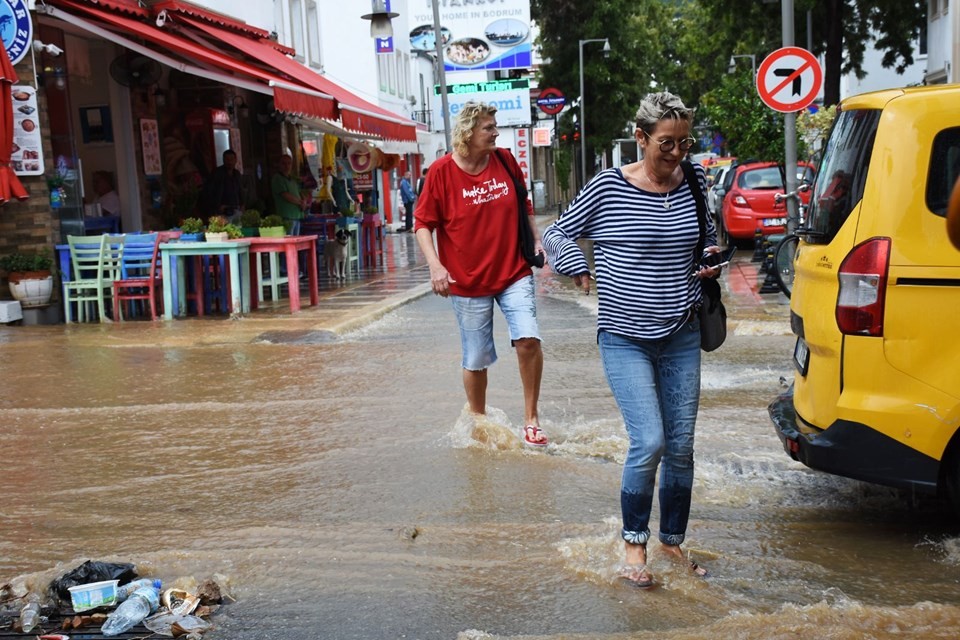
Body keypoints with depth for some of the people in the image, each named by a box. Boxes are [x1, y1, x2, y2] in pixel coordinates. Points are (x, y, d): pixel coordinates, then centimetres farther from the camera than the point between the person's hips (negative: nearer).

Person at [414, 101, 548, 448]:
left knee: (529, 339, -16)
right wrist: (435, 266, -17)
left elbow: (524, 205, 17)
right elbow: (422, 224, -5)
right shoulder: (442, 171, -9)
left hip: (514, 273, 2)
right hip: (468, 282, -2)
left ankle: (531, 418, 3)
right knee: (476, 360, 8)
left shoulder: (505, 161, 1)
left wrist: (535, 240, 5)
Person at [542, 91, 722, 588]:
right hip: (625, 338, -4)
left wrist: (712, 260, 3)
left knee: (681, 446, 8)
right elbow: (556, 233, 3)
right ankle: (633, 542, 9)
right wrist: (579, 269, -11)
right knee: (649, 442, -14)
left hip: (681, 337, 4)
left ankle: (673, 541, 27)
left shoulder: (693, 185, 4)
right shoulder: (609, 187, -7)